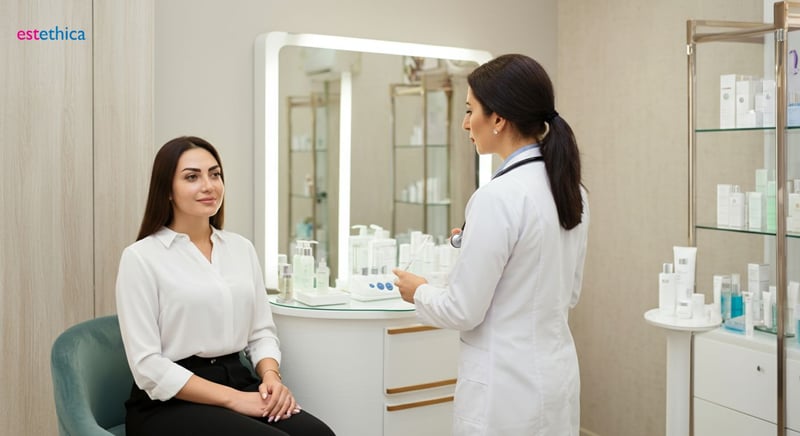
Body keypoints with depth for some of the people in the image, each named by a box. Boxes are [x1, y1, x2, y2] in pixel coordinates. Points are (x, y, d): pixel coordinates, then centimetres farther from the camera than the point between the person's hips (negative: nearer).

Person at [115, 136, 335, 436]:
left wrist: (271, 377, -9)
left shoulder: (242, 248, 11)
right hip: (170, 403, -4)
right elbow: (148, 366, -10)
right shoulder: (140, 257, -5)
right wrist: (232, 398, -16)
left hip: (239, 383, 5)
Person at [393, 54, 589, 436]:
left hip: (507, 388, -8)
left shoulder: (498, 196, -23)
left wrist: (419, 292, 2)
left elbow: (462, 312, -18)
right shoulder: (569, 187, 3)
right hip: (556, 375, 8)